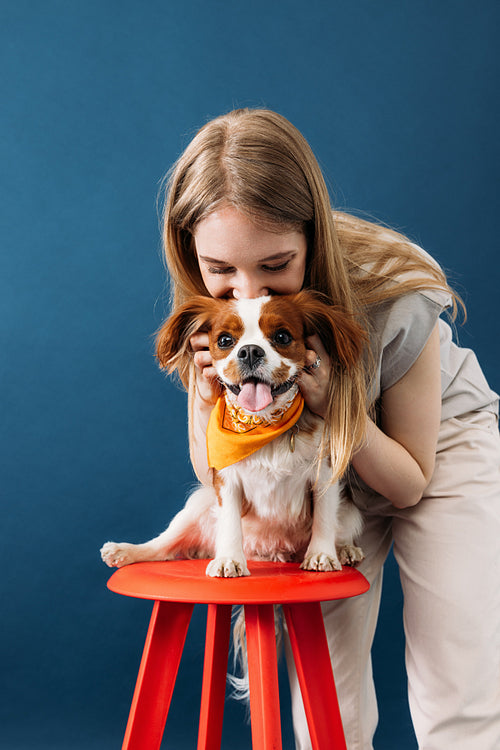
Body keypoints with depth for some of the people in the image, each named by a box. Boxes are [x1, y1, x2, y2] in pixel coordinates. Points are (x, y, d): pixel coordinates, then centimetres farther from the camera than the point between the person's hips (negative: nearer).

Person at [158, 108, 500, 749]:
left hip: (442, 449, -2)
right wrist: (208, 401, -31)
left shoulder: (392, 298, -32)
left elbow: (411, 484, -19)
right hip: (325, 480, 3)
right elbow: (216, 476, -11)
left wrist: (333, 402, -36)